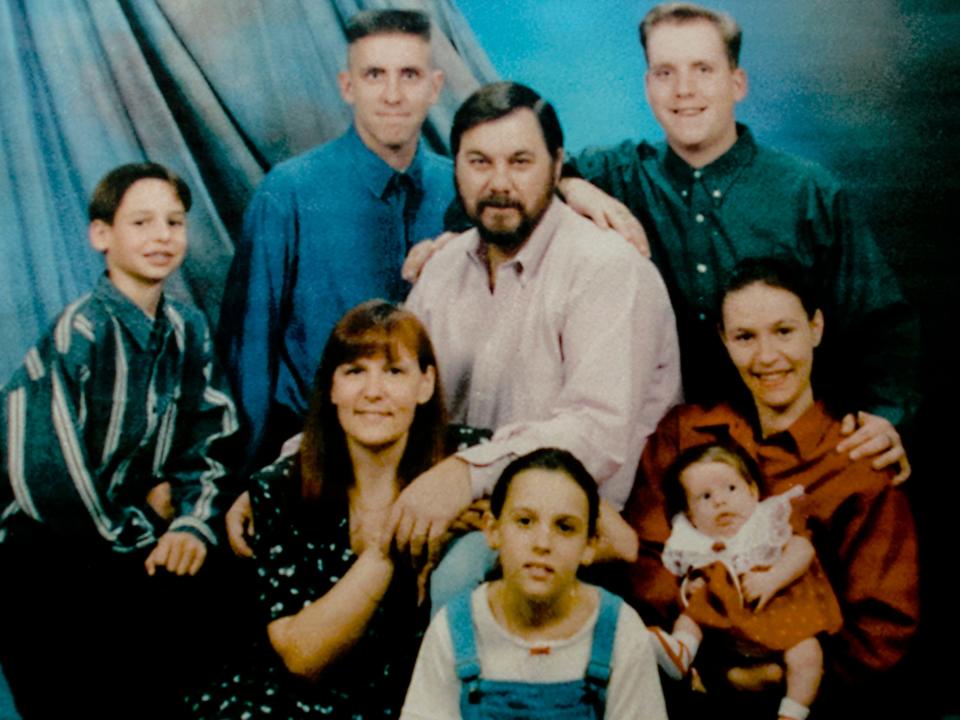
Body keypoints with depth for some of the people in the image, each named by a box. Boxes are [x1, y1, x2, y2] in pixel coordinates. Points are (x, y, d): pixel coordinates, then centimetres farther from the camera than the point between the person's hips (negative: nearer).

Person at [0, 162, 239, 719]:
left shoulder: (187, 330, 3)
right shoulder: (80, 332, -18)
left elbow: (210, 443, 5)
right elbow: (47, 477, -22)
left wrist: (194, 523, -13)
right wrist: (142, 525, -10)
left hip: (130, 537, 7)